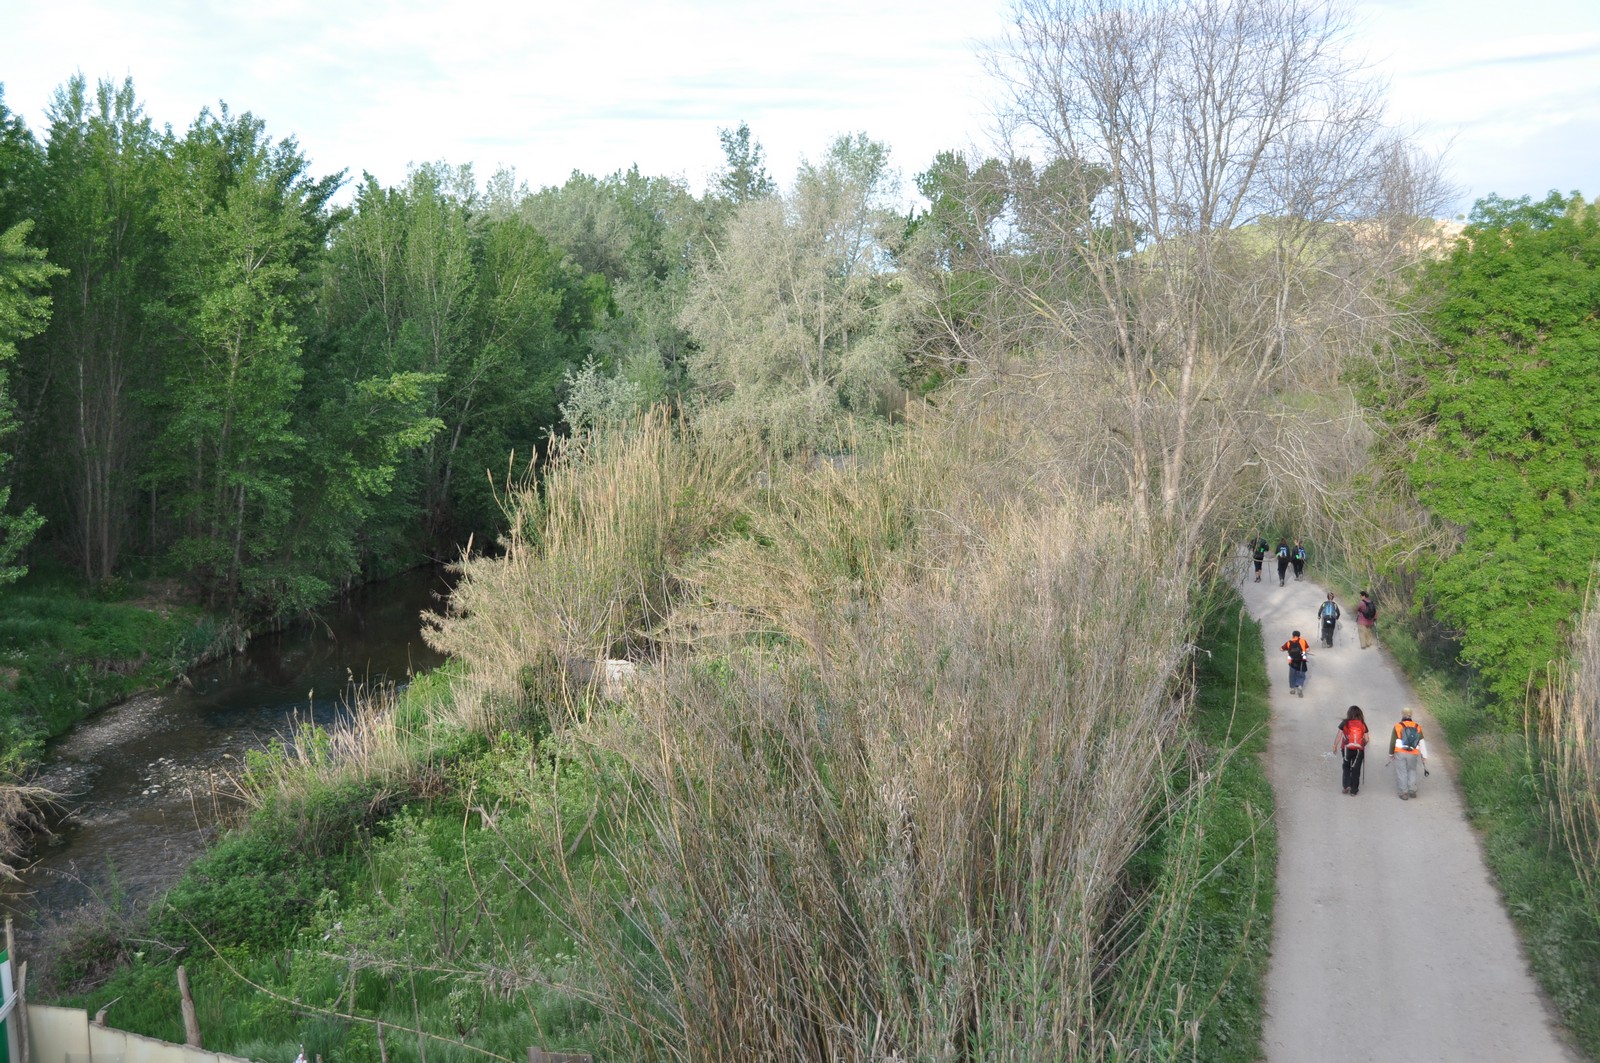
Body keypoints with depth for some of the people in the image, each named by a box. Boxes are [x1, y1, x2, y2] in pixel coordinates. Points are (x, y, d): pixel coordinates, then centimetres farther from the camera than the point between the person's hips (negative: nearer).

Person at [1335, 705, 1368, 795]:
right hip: (1359, 750, 1)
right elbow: (1366, 739, 0)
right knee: (1356, 769, 10)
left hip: (1346, 749, -1)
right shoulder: (1362, 724, -3)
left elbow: (1339, 736, -7)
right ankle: (1353, 790, 14)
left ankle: (1346, 785, 5)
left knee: (1346, 767, 19)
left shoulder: (1345, 723, -7)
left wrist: (1335, 746, 3)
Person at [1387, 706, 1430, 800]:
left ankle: (1404, 793, 6)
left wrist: (1391, 754, 10)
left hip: (1400, 753, -3)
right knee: (1412, 771, 21)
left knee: (1401, 772, 5)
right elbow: (1422, 743, 7)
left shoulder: (1398, 726, -3)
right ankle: (1412, 790, 15)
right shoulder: (1417, 727, 6)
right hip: (1413, 754, 3)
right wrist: (1424, 756, 13)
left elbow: (1392, 742, -1)